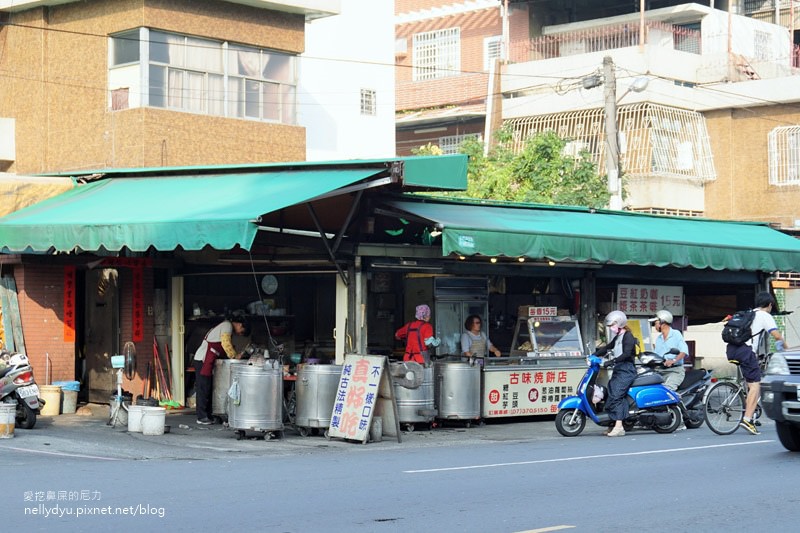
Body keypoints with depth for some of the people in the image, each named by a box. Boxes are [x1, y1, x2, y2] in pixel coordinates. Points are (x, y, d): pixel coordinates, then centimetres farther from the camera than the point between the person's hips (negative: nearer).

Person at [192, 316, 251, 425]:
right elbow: (226, 343, -18)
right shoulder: (227, 325, -7)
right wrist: (234, 356, -10)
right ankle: (202, 417, -5)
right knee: (203, 389, -7)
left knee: (207, 389, 11)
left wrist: (235, 355, 10)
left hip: (206, 362, 10)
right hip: (203, 361, -10)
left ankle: (207, 416, 15)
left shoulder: (225, 326, 24)